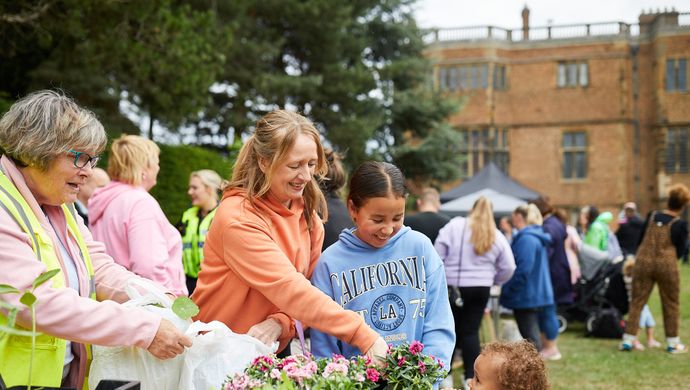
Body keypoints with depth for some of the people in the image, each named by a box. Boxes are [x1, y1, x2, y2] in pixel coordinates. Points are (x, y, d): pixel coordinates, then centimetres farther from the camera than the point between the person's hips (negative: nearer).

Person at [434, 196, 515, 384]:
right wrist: (493, 281, 22)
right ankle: (471, 376, 5)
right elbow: (508, 267, 6)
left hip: (452, 286, -2)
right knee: (471, 331, 7)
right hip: (480, 289, 2)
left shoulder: (455, 226, -5)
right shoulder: (496, 236, 5)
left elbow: (437, 256, -8)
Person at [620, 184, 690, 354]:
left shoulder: (651, 216, 3)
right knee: (671, 304, 11)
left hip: (643, 263, 3)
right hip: (667, 266, -3)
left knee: (637, 302, 7)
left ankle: (628, 340, 5)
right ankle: (672, 343, 16)